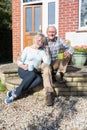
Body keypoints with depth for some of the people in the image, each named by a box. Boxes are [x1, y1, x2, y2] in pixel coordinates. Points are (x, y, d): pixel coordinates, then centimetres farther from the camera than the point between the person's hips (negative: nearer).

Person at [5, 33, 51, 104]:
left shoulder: (42, 51, 9)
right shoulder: (27, 49, 2)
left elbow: (47, 62, -4)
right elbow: (19, 61, -2)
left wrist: (48, 51, -7)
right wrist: (23, 66, -22)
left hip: (33, 72, 3)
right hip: (23, 70, -2)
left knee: (39, 79, -33)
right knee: (32, 74, -37)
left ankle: (15, 91, -30)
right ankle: (16, 94, -28)